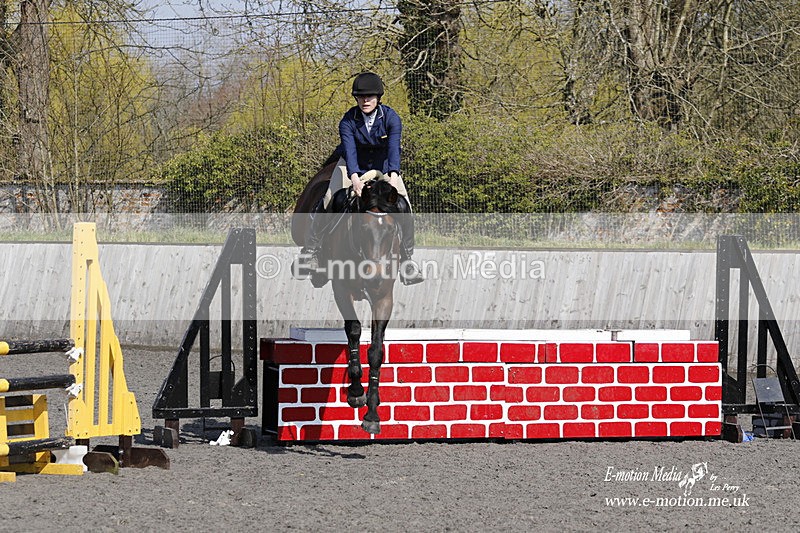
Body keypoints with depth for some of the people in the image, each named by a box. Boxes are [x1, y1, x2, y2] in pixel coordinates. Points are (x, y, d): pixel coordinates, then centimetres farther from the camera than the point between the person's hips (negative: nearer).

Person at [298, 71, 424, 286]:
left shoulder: (391, 118, -19)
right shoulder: (348, 121, -19)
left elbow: (394, 147, -33)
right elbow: (349, 150, -32)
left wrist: (393, 176, -50)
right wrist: (355, 178, -50)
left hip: (384, 168, 0)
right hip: (353, 167, 0)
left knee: (402, 207, -17)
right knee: (327, 203, -17)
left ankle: (406, 260, -6)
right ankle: (310, 250, -3)